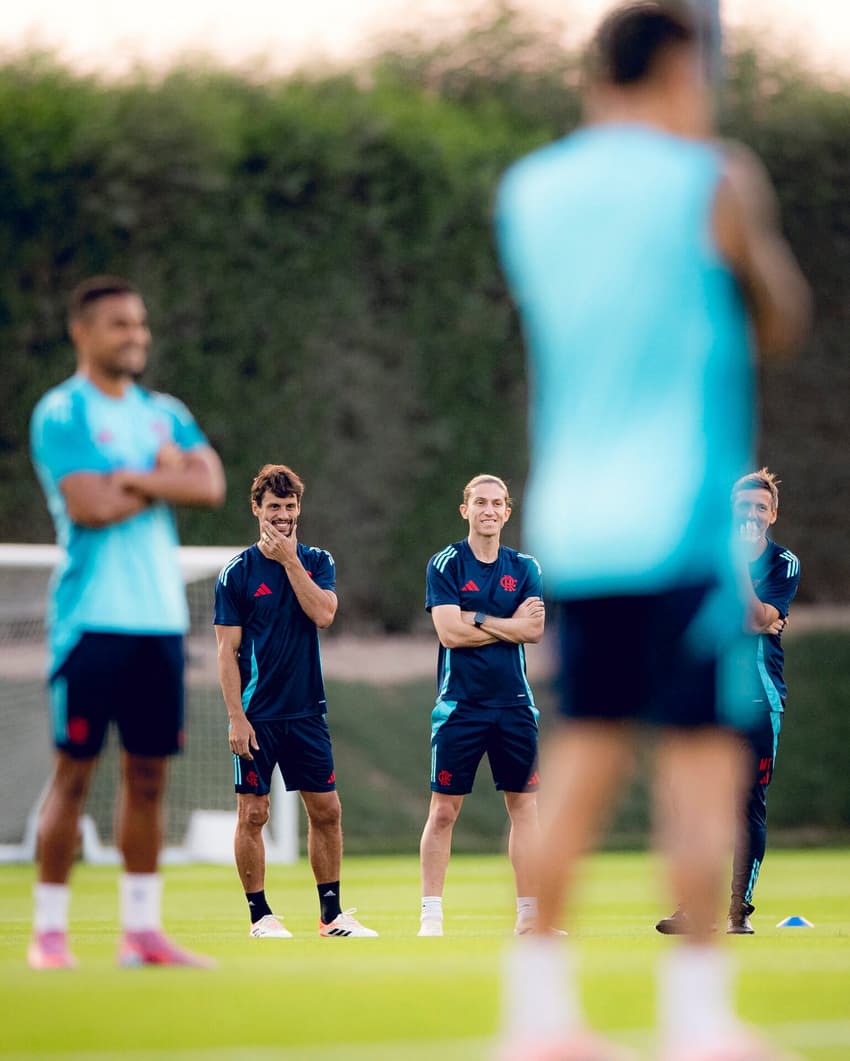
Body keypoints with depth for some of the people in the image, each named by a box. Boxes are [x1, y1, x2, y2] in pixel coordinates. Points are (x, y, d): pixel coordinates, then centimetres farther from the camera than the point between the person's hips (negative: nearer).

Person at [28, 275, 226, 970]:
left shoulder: (164, 413, 15)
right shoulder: (61, 413, -3)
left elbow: (210, 485, 0)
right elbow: (88, 506, -16)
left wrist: (128, 478, -11)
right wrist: (165, 478, -3)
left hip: (160, 618, 6)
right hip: (94, 618, -6)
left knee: (149, 774, 6)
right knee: (74, 773, -4)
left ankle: (141, 928, 10)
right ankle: (49, 931, 1)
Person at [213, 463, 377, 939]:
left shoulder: (317, 562, 6)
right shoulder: (237, 573, -2)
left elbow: (323, 614, -12)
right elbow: (228, 650, -4)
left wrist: (290, 559, -14)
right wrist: (236, 717, -12)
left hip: (307, 711, 3)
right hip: (257, 716, -3)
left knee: (327, 811, 4)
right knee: (253, 813, -2)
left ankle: (332, 913, 13)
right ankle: (261, 915, 7)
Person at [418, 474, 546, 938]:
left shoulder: (524, 568, 9)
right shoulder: (445, 564, 0)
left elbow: (536, 630, -5)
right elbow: (449, 631, -12)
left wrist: (476, 619, -9)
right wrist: (510, 624, -6)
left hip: (514, 703, 3)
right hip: (460, 703, -3)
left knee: (524, 804, 4)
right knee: (443, 809, -3)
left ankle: (529, 912, 8)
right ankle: (431, 914, 2)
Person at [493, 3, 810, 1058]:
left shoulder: (526, 192, 9)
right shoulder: (707, 183, -5)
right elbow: (780, 324, 6)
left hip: (571, 522, 5)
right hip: (683, 520, -5)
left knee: (583, 755, 9)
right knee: (703, 759, -3)